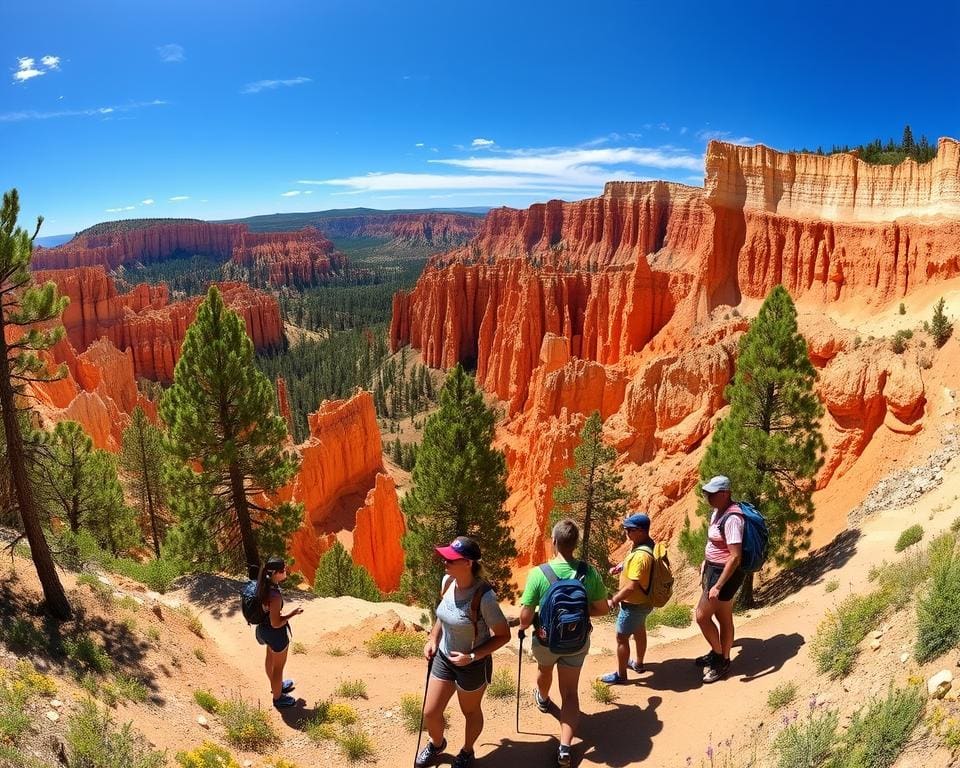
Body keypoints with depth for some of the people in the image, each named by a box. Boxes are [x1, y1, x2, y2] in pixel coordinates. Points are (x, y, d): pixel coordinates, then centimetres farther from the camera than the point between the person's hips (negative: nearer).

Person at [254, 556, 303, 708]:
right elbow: (276, 623, -30)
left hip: (264, 627, 8)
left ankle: (275, 686, 57)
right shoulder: (275, 596, -38)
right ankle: (278, 697, 40)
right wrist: (293, 613, -18)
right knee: (279, 666, 17)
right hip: (276, 632, -8)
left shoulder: (264, 584, -12)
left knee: (270, 658, 32)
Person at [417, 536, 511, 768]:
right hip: (443, 658, 5)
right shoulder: (447, 581, -13)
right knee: (430, 712, 18)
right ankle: (436, 744, 51)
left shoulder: (484, 596, -32)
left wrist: (472, 656, -25)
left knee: (470, 712, 22)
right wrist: (432, 640, 0)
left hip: (473, 665, -5)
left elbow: (503, 635, -21)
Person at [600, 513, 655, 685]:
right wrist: (622, 567, 2)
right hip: (644, 601, 10)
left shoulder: (641, 555, -36)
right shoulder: (646, 543, -5)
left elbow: (632, 587, -33)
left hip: (634, 604, -10)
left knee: (621, 638, 7)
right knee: (639, 631, 27)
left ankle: (621, 675, 23)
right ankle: (638, 663, 48)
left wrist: (614, 600, -22)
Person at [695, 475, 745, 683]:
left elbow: (735, 557, -28)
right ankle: (722, 658, 34)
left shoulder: (732, 518, -27)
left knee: (702, 616, -1)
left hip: (725, 573, -9)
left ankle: (719, 656, 19)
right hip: (714, 569, 9)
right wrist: (705, 562, 25)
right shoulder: (718, 512, 3)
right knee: (723, 618, 20)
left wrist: (717, 586, -27)